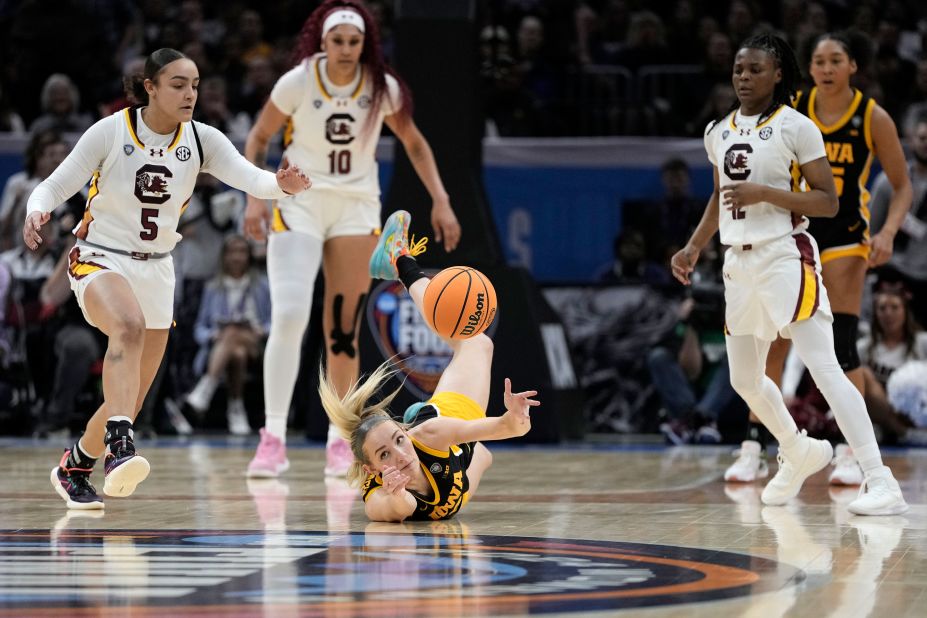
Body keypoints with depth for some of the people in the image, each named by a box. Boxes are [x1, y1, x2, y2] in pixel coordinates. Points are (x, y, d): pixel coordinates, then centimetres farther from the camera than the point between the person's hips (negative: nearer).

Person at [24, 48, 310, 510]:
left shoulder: (201, 140, -4)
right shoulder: (111, 132, -12)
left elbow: (250, 178, -18)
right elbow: (56, 185, -10)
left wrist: (280, 184, -40)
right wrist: (37, 211, -33)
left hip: (156, 270, 5)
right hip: (100, 260, -5)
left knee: (131, 400, 8)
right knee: (129, 324, -38)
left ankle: (74, 466, 35)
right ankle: (119, 449, -49)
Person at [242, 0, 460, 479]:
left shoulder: (382, 87, -7)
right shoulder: (297, 82, -12)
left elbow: (414, 143, 8)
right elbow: (259, 138, 0)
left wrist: (440, 201, 1)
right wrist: (255, 197, -12)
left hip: (357, 207, 2)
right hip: (299, 202, -2)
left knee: (343, 331, 2)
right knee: (289, 317, -18)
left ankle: (339, 439, 14)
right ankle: (273, 439, -16)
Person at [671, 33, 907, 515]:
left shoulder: (795, 127, -7)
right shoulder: (719, 132, 11)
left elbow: (828, 202, -10)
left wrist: (763, 193, -20)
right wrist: (694, 247, 14)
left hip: (785, 255, -7)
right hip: (740, 261, 7)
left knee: (823, 368, -17)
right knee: (744, 379, 14)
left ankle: (881, 482, -20)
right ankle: (799, 452, 40)